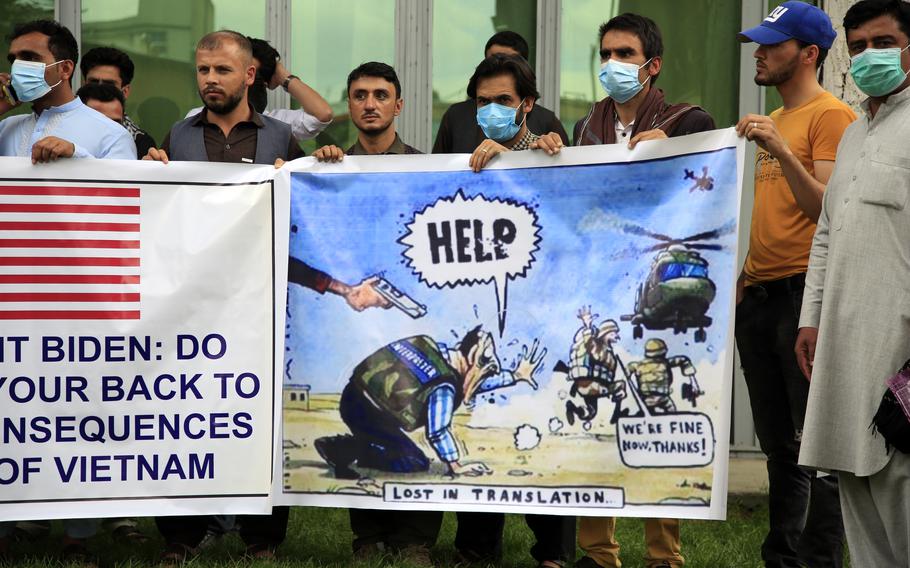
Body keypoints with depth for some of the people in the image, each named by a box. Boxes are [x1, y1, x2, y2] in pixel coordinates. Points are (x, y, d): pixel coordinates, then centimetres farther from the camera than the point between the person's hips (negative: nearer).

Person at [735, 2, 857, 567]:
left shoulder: (831, 115, -7)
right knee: (778, 444, 13)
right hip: (759, 295, 9)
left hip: (804, 291, -9)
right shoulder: (775, 119, 19)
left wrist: (781, 151, -25)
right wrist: (746, 274, 15)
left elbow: (825, 208, -15)